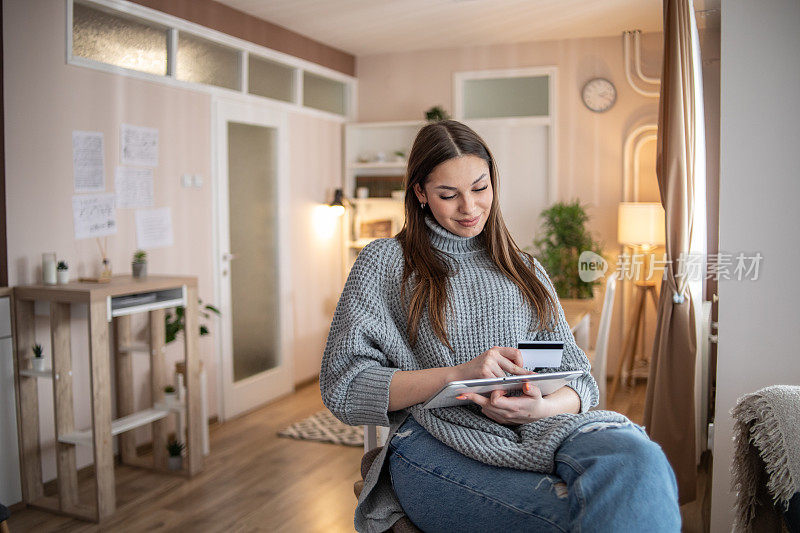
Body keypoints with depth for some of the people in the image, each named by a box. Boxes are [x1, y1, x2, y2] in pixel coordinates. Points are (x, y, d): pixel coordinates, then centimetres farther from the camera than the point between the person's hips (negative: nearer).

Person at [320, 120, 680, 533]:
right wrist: (458, 374, -13)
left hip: (534, 434, 4)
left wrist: (538, 407, -10)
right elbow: (343, 386, 0)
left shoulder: (525, 271, 23)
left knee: (636, 455, -31)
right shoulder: (385, 262, 12)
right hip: (436, 445, -4)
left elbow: (577, 378, 16)